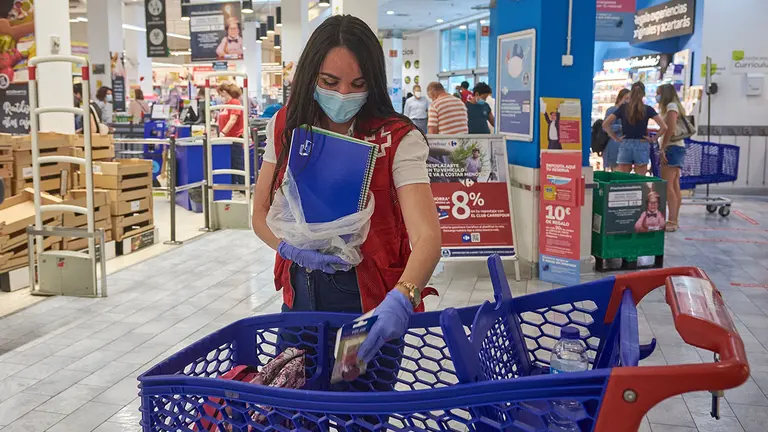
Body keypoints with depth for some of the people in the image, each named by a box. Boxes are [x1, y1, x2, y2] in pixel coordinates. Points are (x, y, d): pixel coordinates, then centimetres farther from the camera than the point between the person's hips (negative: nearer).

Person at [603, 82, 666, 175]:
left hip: (625, 145, 1)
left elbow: (605, 124, -4)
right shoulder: (647, 109, -1)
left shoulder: (623, 108, 2)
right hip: (642, 146, -1)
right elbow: (664, 127, -9)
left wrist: (616, 138, 1)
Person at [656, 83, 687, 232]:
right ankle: (674, 221, 12)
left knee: (667, 185, -13)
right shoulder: (674, 106, 21)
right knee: (675, 186, 9)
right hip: (677, 148, 10)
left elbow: (670, 129, -18)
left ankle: (671, 222, -16)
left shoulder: (671, 106, -8)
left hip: (672, 148, -10)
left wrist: (663, 148, -19)